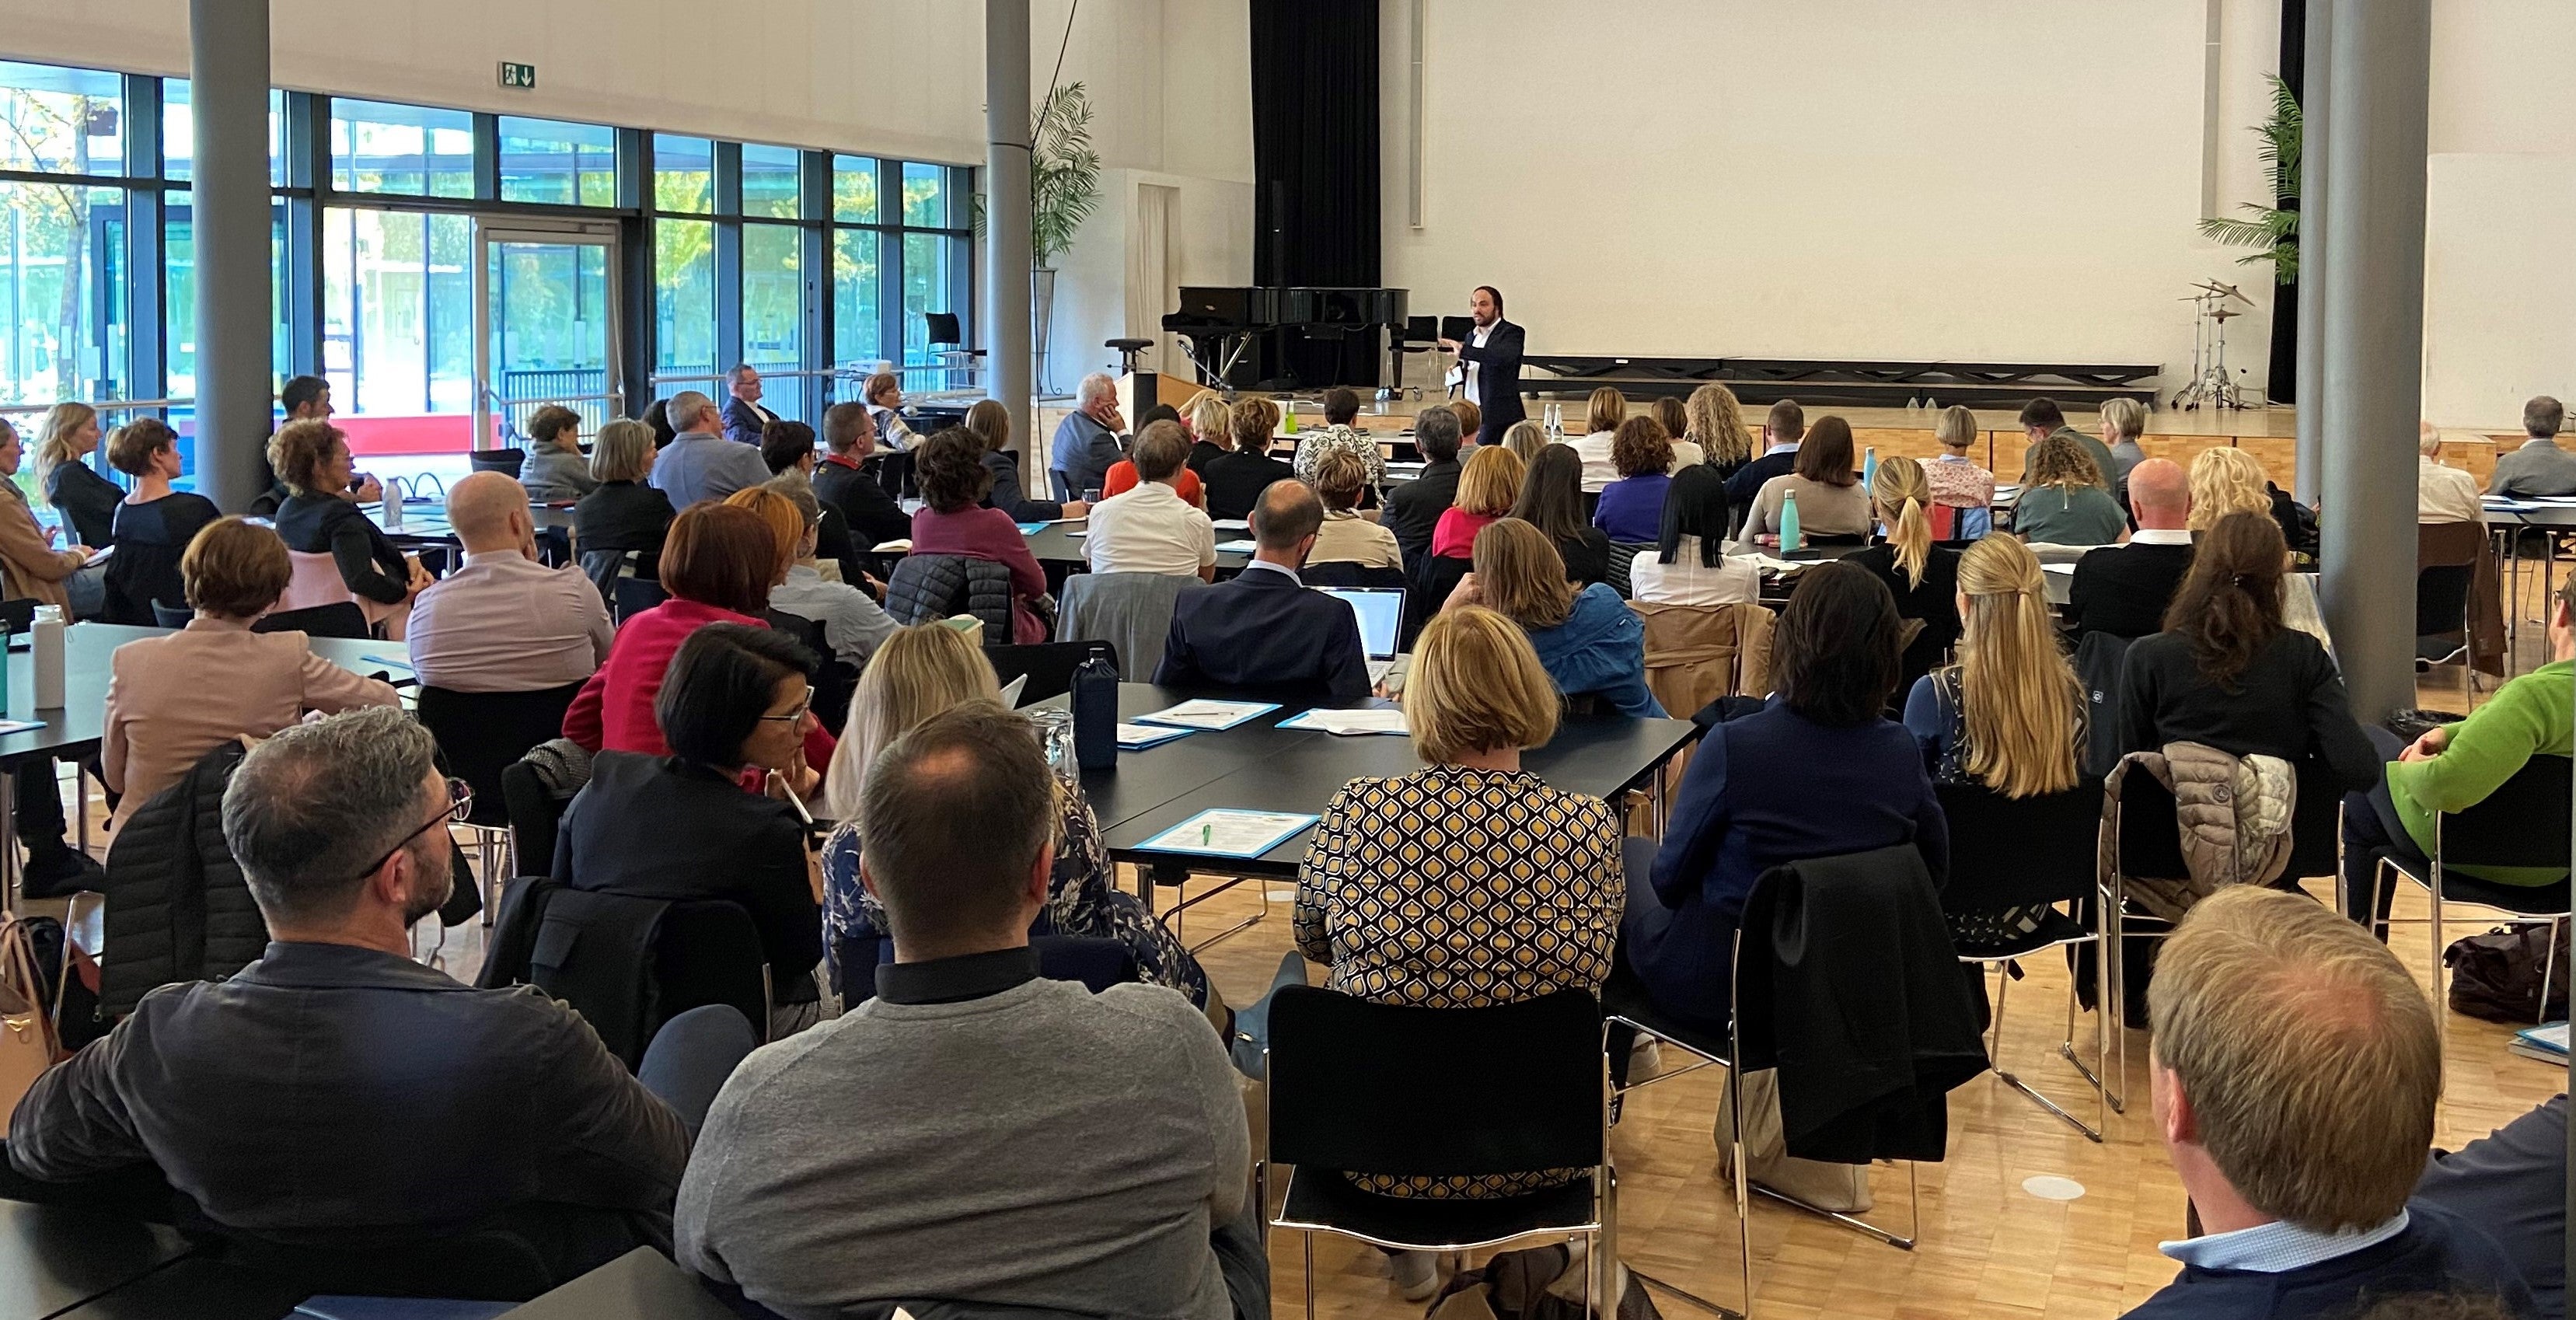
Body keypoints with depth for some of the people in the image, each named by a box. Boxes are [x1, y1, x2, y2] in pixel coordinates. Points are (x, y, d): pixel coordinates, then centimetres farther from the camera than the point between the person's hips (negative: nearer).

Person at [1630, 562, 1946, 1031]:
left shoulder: (1733, 746, -27)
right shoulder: (1902, 751, -14)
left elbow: (1671, 879, -15)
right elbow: (1935, 868, 2)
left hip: (1717, 989, -5)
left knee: (1628, 863, 26)